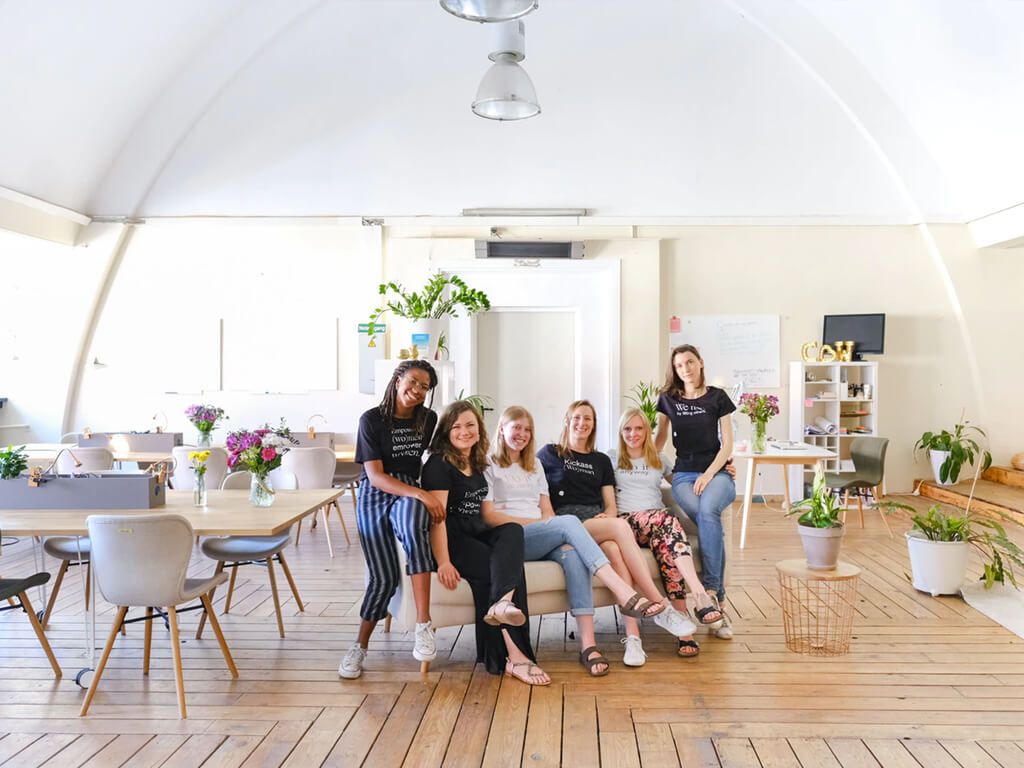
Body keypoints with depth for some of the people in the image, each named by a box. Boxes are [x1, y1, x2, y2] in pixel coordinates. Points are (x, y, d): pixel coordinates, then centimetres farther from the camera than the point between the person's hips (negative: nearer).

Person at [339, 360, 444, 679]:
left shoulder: (428, 419, 7)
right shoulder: (372, 419, -5)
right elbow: (376, 476, -12)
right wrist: (422, 494, -23)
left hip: (410, 493, 1)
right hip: (374, 496, -1)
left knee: (412, 525, -37)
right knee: (384, 577, -13)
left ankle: (423, 624, -37)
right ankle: (360, 646, 12)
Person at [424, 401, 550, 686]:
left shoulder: (477, 464, 20)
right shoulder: (439, 464, -5)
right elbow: (437, 516, -15)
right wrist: (443, 562, -25)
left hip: (478, 534, 7)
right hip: (451, 539, -7)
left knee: (513, 531, -26)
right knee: (507, 568, -27)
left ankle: (502, 603, -51)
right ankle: (515, 656, -33)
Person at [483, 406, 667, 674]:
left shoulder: (534, 466, 28)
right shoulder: (488, 467, 9)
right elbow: (489, 516, -2)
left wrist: (549, 524, -3)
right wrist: (533, 522, -10)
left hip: (542, 541, 5)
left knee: (571, 551, -33)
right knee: (568, 521, -32)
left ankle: (588, 644, -45)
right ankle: (626, 594, -42)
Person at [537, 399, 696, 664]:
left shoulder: (601, 461, 27)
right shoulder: (551, 453, 18)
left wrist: (607, 516, -4)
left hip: (599, 523, 4)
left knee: (614, 549, -35)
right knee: (621, 526, -34)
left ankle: (632, 633, -45)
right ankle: (661, 608, -38)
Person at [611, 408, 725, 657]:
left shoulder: (659, 461, 29)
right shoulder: (611, 460, 22)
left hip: (656, 524, 2)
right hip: (625, 522, -2)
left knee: (664, 542, -38)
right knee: (667, 519, -37)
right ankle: (700, 595, -51)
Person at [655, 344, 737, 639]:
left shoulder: (717, 397, 6)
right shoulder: (668, 399, 11)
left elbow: (727, 443, 4)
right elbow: (660, 438, 22)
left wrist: (709, 474, -9)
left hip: (716, 472, -1)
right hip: (683, 475, 1)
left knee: (707, 510, -36)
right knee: (710, 522, -30)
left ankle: (711, 591, -33)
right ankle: (718, 601, -29)